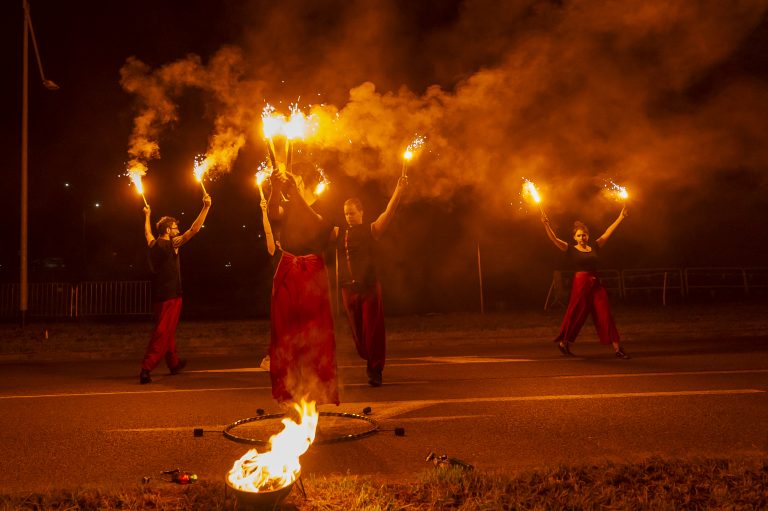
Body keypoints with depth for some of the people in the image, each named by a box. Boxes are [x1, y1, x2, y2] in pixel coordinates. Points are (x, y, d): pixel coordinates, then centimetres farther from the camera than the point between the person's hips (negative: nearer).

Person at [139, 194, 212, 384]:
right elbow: (194, 229, -17)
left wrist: (147, 216, 50)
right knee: (162, 333, -9)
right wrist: (206, 207, -15)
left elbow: (147, 233, 33)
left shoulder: (153, 245, 9)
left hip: (158, 296, 8)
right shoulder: (171, 244, -12)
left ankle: (174, 363, 36)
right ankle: (146, 368, -18)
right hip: (170, 296, -8)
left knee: (167, 332, 20)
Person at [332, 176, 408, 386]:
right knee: (357, 331, 9)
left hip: (369, 286, -3)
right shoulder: (338, 233, 11)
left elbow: (388, 212, -9)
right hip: (348, 288, 4)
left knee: (373, 330, -5)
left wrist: (398, 191, -20)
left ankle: (375, 370, 1)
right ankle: (370, 363, 25)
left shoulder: (371, 230, 2)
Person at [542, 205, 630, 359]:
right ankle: (564, 342, 23)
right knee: (576, 314, 3)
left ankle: (617, 348, 1)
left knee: (605, 315, 1)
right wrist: (546, 225, -21)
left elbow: (608, 232, 19)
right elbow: (554, 239, -9)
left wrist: (620, 218, 21)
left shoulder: (594, 247, 12)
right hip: (580, 284, -4)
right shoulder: (571, 249, 1)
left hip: (596, 284, 4)